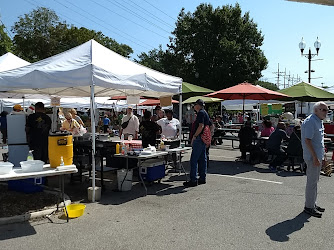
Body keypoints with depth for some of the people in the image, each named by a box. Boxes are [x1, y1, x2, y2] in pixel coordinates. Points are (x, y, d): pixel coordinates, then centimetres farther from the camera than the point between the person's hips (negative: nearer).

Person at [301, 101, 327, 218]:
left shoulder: (319, 121, 14)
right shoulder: (310, 122, -18)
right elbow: (307, 140, -23)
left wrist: (321, 156, 19)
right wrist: (315, 157, -24)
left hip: (318, 156, 10)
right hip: (313, 157, -10)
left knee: (314, 181, 17)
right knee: (312, 182, -4)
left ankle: (313, 204, 28)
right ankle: (309, 207, 5)